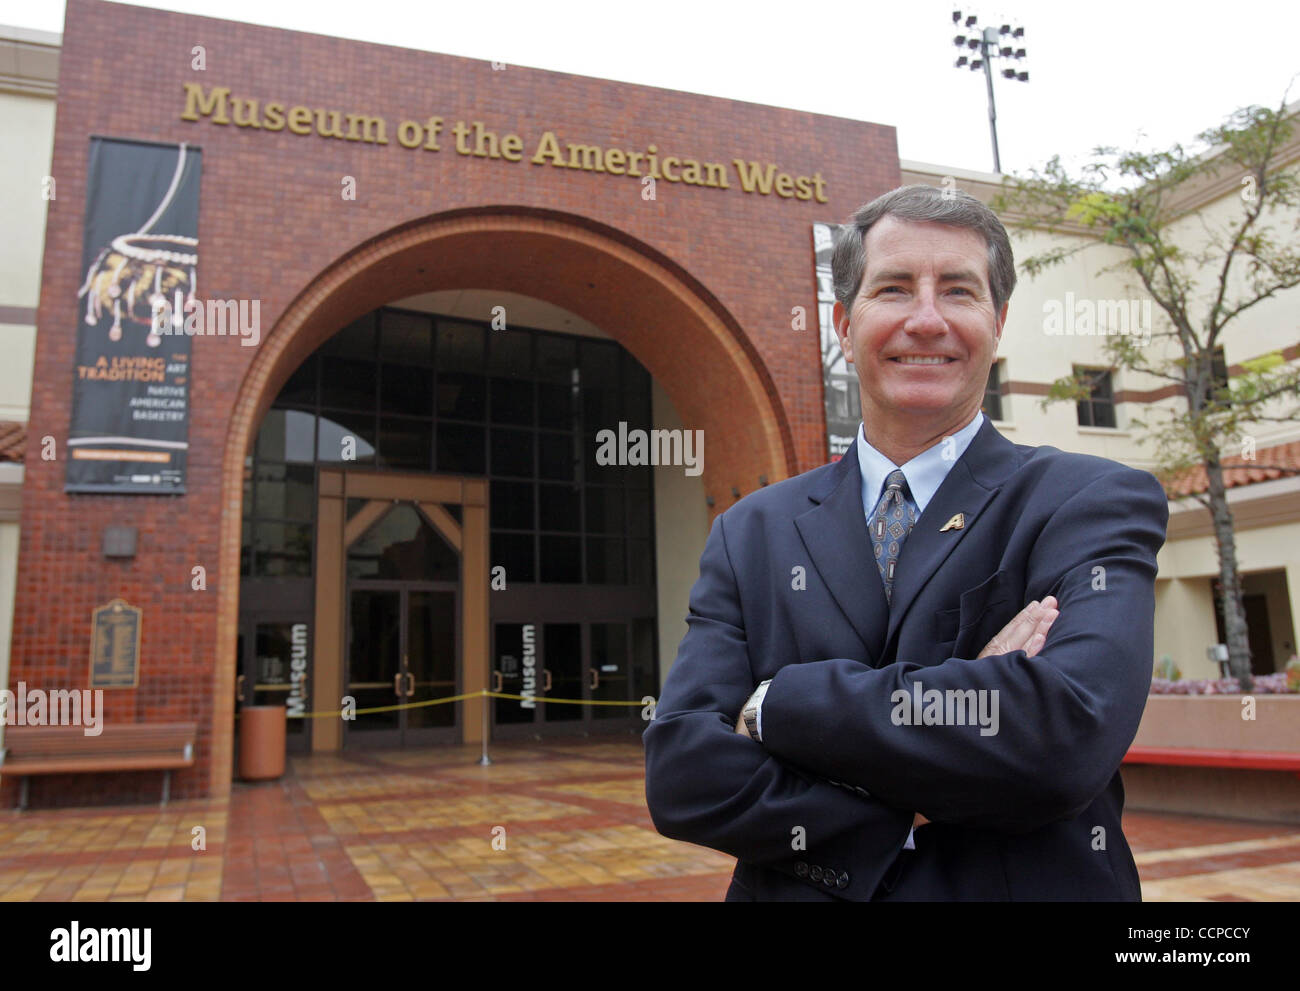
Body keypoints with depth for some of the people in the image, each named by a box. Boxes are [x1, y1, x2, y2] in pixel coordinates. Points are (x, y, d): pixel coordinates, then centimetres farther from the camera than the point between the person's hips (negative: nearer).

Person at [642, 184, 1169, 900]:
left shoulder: (1096, 504, -11)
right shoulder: (751, 533, -4)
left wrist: (777, 702, -21)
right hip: (796, 888, 2)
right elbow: (680, 775, -13)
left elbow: (1069, 733, -28)